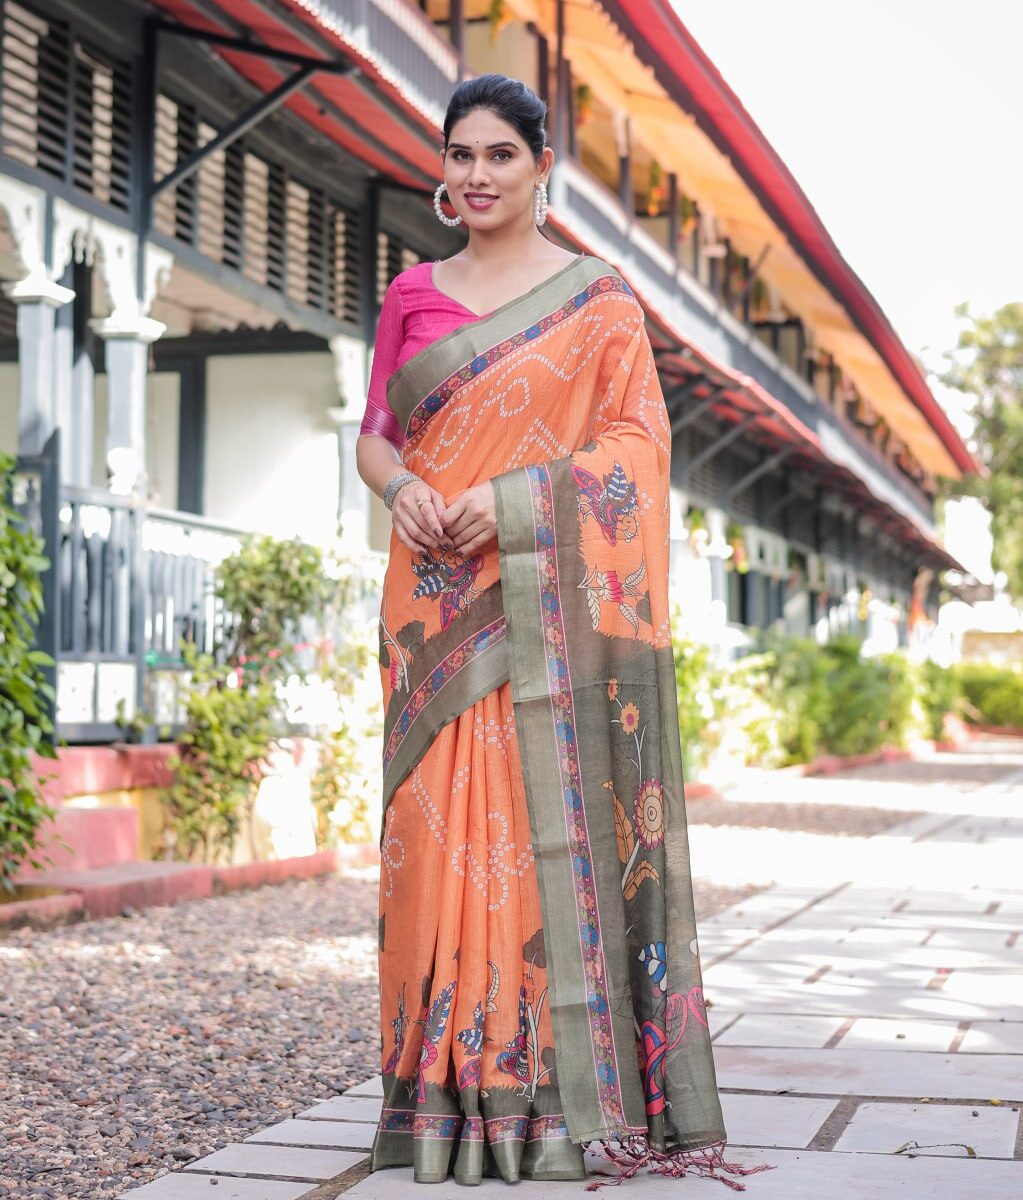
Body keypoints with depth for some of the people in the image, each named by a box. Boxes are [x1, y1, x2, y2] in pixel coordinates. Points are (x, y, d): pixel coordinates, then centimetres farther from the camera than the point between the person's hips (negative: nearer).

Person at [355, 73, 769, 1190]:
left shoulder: (599, 295, 5)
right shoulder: (412, 294, 15)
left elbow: (637, 438, -2)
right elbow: (374, 434, 15)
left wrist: (510, 499, -15)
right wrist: (402, 489, -8)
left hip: (548, 598, -3)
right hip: (435, 595, 3)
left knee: (554, 813, -7)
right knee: (440, 818, 0)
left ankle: (563, 1093, 0)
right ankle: (449, 1093, 6)